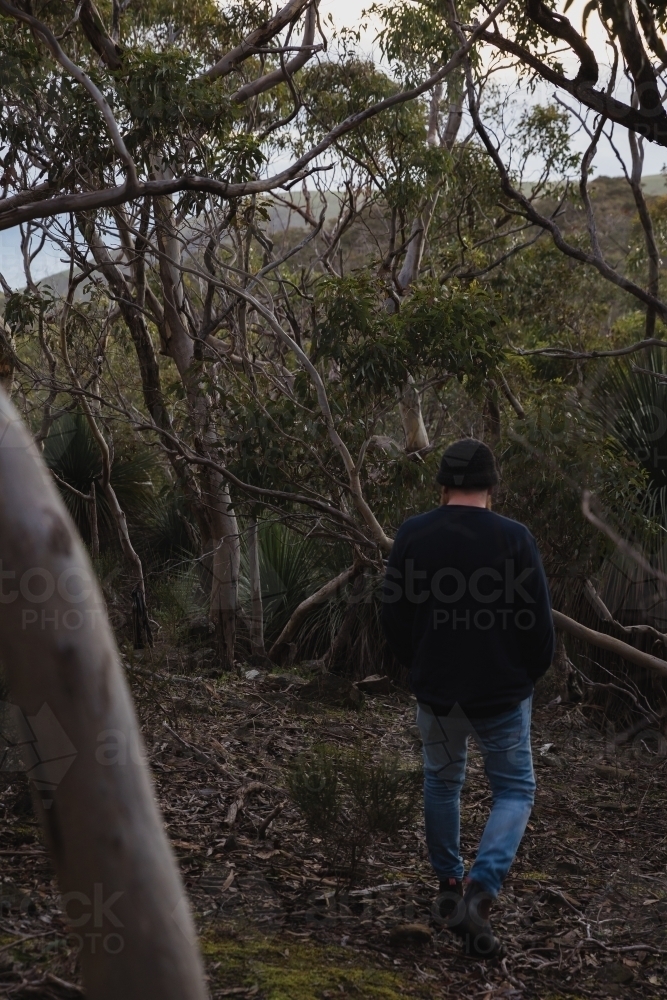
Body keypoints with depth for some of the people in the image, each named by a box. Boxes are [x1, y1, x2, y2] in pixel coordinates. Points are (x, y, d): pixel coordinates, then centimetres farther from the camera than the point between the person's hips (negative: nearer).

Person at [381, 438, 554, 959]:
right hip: (502, 693, -2)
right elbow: (541, 623, -10)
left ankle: (449, 884, 29)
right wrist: (528, 675, 9)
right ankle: (481, 890, -9)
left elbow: (393, 617, 1)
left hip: (436, 690, 3)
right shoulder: (514, 538, -14)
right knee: (515, 788, 11)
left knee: (442, 781, 23)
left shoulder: (412, 535, -6)